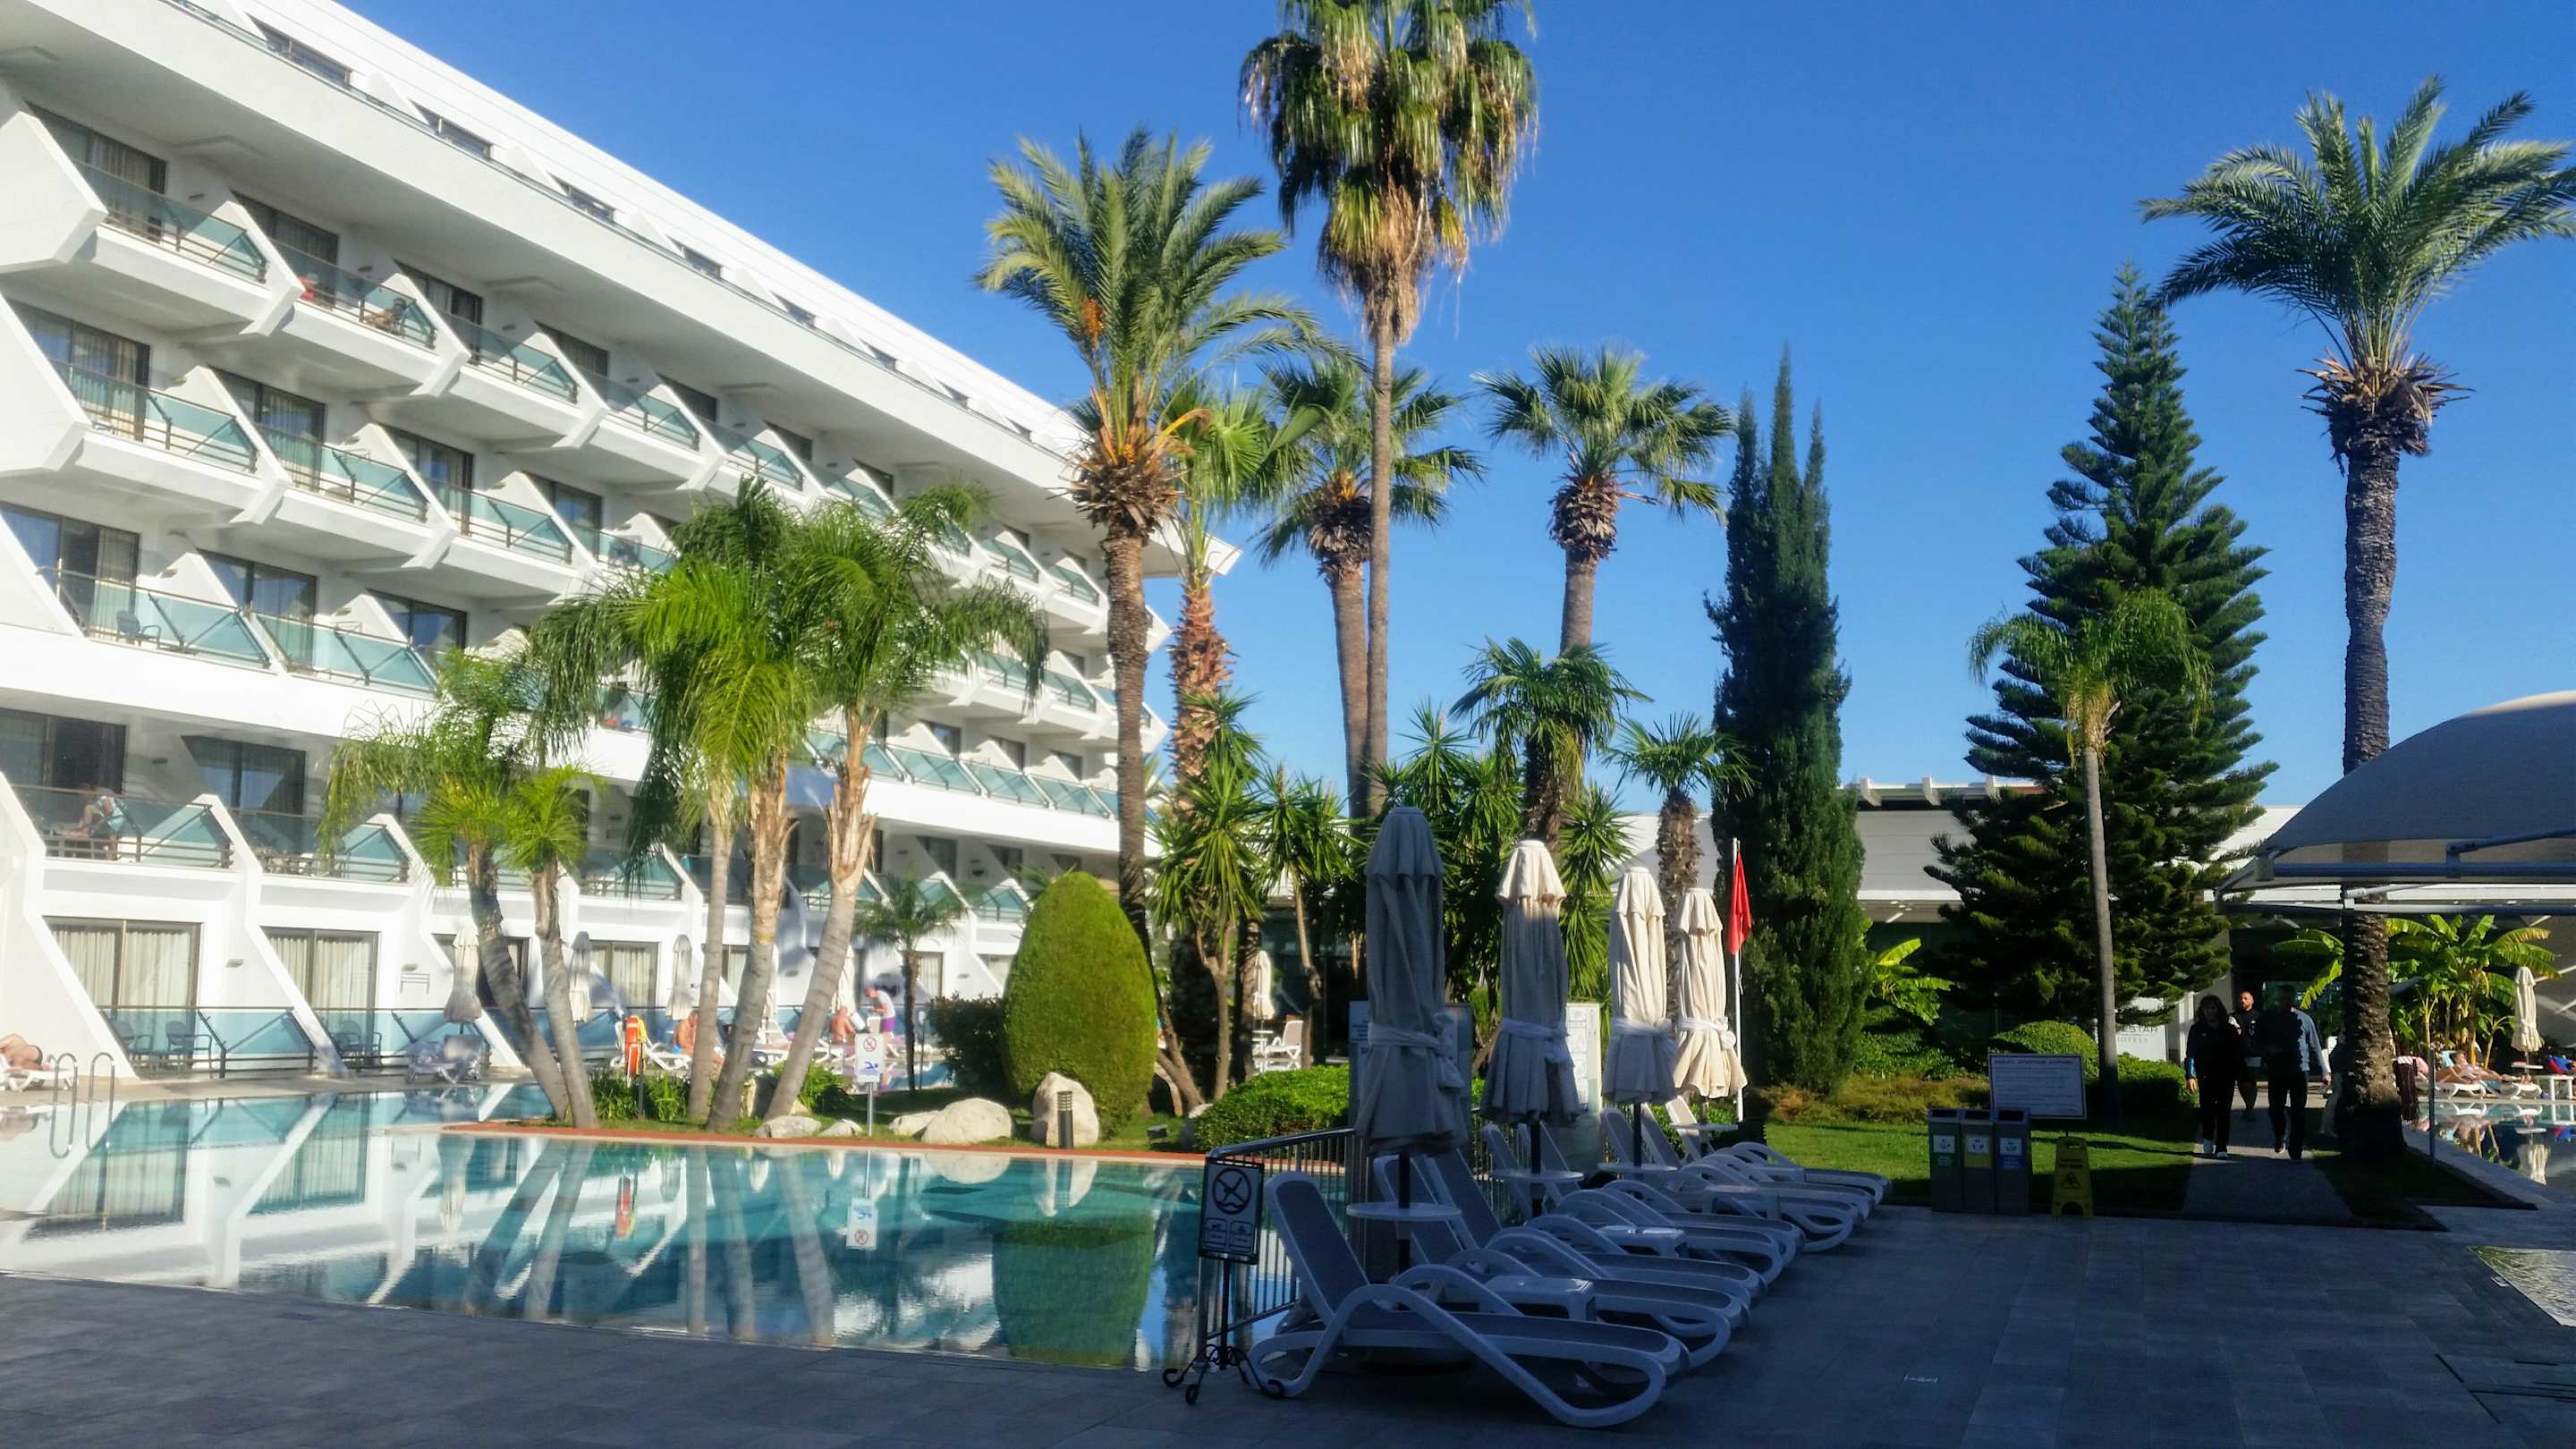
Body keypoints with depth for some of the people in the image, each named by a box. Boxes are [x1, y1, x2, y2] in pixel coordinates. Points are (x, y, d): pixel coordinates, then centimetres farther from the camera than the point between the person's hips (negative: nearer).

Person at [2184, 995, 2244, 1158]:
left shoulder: (2229, 1029, 4)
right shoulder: (2197, 1030, 4)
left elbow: (2239, 1053, 7)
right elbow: (2190, 1054, 2)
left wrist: (2242, 1075, 2)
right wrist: (2189, 1076, -6)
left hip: (2226, 1077, 0)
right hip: (2205, 1077, 0)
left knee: (2223, 1111, -3)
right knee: (2207, 1110, 5)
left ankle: (2221, 1148, -2)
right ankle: (2208, 1141, 26)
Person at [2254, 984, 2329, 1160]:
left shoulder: (2304, 1019, 2)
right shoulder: (2265, 1019, 4)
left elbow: (2315, 1047, 6)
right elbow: (2256, 1042, 12)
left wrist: (2324, 1072, 4)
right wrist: (2267, 1048, -10)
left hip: (2300, 1071, -1)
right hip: (2276, 1071, 1)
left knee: (2298, 1112, -4)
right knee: (2277, 1109, 9)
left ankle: (2296, 1150, 0)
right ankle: (2279, 1139, 34)